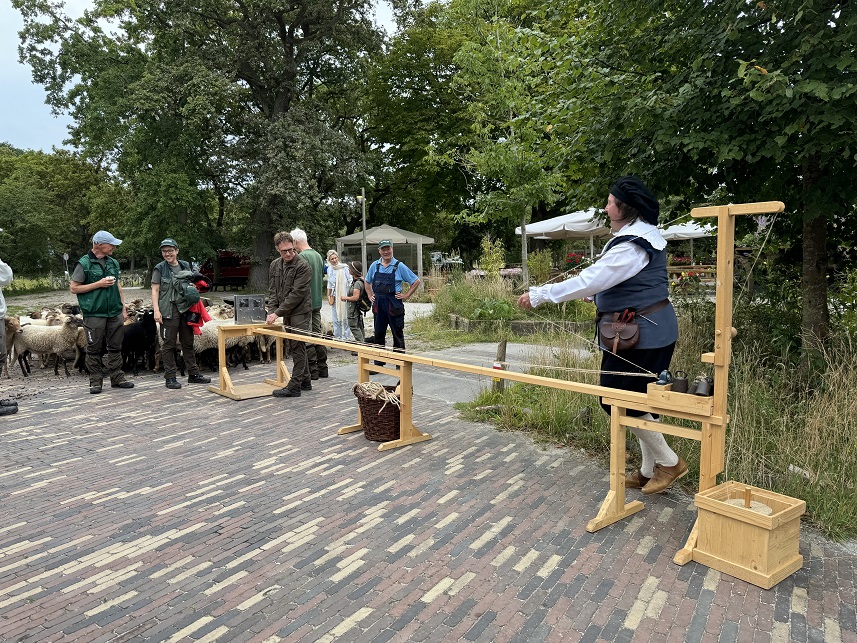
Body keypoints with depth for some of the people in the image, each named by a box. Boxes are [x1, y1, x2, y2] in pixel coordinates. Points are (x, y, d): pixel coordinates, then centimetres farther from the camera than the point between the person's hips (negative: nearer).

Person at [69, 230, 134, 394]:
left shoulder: (113, 262, 13)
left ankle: (117, 378, 16)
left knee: (115, 347, 9)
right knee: (94, 349, 3)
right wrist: (99, 284, -13)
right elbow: (74, 288, -6)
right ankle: (95, 381, 10)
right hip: (94, 314, -5)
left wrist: (123, 308, 14)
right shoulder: (84, 264, -5)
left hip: (115, 313, 5)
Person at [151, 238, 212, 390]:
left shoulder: (185, 266, 13)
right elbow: (155, 290, -3)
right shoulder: (160, 269, 0)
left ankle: (193, 374, 17)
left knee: (188, 342, 10)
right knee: (169, 344, 0)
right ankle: (170, 378, 5)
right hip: (169, 310, -5)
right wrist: (156, 310, -13)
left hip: (185, 309, 5)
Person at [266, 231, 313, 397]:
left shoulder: (302, 266, -15)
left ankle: (294, 387, -2)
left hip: (300, 312, -8)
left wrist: (278, 313, -19)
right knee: (294, 348, 14)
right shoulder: (275, 266, 9)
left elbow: (297, 294, -19)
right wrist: (271, 311, -7)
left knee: (297, 349, -6)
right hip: (287, 314, 8)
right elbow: (272, 291, 10)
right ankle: (305, 382, 25)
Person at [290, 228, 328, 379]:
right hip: (317, 302, 9)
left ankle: (312, 370, 3)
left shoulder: (302, 257, -16)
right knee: (318, 335, 13)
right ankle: (322, 368, 18)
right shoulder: (318, 256, 12)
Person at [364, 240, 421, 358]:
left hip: (393, 303, -4)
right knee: (378, 333, 10)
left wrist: (406, 296, -6)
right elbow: (367, 282, 24)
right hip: (378, 304, 4)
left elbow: (416, 281, -2)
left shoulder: (399, 266, -5)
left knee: (397, 334, 2)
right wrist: (370, 295, 13)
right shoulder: (374, 265, 8)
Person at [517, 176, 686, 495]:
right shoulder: (639, 236, 14)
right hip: (645, 329, 11)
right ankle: (650, 469, 26)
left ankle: (669, 461, 14)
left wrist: (539, 294, -25)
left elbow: (591, 280, -27)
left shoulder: (633, 244, -21)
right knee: (637, 399, 15)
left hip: (642, 333, -11)